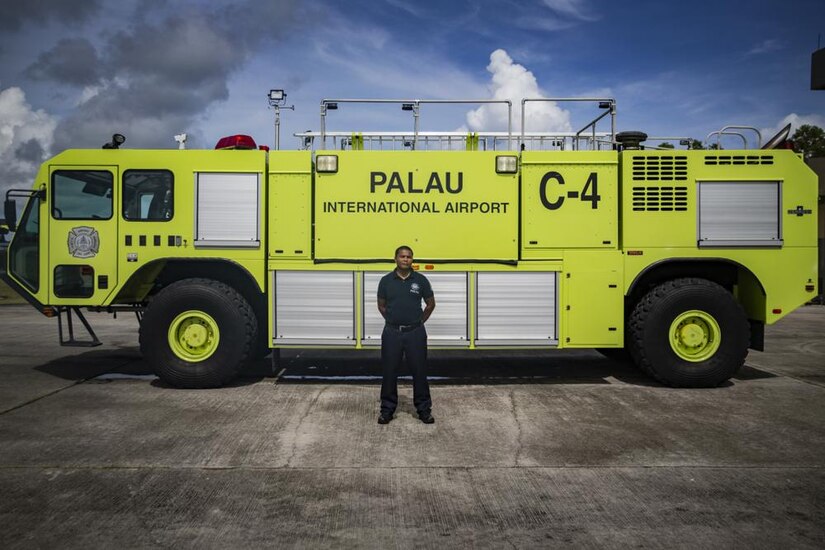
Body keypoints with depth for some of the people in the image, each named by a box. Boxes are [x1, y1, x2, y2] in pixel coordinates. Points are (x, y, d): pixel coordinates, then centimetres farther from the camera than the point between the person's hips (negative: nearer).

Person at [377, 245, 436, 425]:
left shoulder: (421, 280, -2)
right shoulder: (386, 280, 0)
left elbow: (430, 304, 10)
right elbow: (381, 306, 12)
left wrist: (419, 321, 11)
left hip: (415, 332, 0)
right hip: (392, 332, 1)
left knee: (419, 371, 6)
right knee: (389, 372, 6)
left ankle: (424, 409, 18)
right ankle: (387, 409, 19)